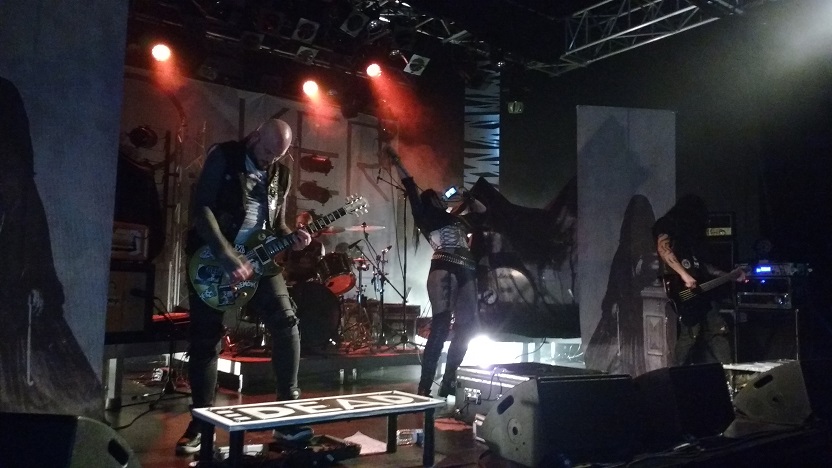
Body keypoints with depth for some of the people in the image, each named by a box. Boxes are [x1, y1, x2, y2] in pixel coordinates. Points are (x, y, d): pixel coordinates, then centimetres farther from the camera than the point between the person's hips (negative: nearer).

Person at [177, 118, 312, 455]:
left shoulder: (281, 174, 9)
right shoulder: (223, 156, -6)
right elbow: (201, 208, -15)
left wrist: (292, 238, -8)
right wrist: (228, 258, -23)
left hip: (257, 259, 4)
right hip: (213, 259, -4)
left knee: (286, 322, -12)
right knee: (206, 340, 0)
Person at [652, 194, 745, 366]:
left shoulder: (691, 232, 26)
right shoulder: (667, 225, -1)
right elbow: (663, 249, -21)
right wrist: (684, 275, -29)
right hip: (681, 290, -9)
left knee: (718, 331, 8)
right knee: (689, 335, -11)